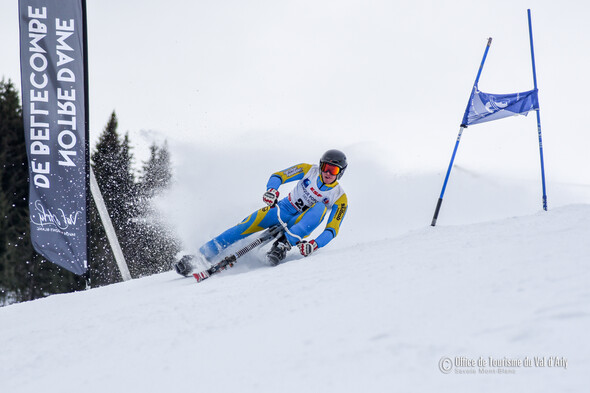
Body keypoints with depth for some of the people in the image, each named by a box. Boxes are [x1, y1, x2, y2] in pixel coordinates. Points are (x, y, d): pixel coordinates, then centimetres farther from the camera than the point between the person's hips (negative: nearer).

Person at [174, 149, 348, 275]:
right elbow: (278, 176, -6)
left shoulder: (340, 198, -8)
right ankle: (201, 256, -26)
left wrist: (315, 244, -33)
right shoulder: (309, 170, -3)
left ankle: (283, 245, -46)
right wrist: (271, 189, -30)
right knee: (249, 225, -26)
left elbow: (332, 230, -13)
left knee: (320, 207, -31)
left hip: (300, 225, -1)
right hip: (283, 208, 1)